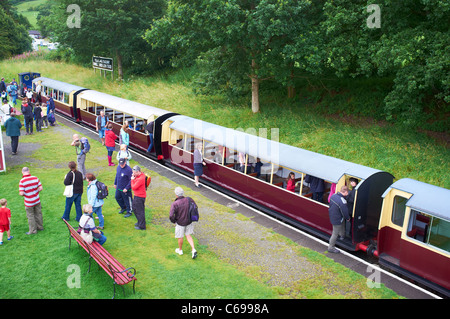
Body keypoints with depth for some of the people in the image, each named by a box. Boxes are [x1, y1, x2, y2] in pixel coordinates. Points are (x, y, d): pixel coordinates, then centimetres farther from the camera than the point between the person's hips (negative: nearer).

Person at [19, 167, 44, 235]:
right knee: (38, 214, 19)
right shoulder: (35, 178, -8)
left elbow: (21, 193, -21)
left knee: (30, 216, 10)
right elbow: (40, 188, -6)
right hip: (37, 200, 4)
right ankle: (40, 227, 34)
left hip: (29, 202, -4)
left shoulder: (22, 181, -20)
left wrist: (20, 193, 3)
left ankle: (33, 230, 19)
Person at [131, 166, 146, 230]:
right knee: (134, 208, 25)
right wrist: (134, 178, -7)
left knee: (139, 211, 2)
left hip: (139, 196, -11)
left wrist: (132, 180, -13)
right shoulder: (140, 175, 2)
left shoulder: (140, 179, -29)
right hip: (137, 195, 11)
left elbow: (133, 187, -24)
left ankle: (142, 226, 15)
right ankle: (140, 222, 41)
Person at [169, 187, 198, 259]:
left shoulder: (174, 204, -27)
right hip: (189, 222, 4)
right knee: (188, 236, 20)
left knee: (180, 237, 19)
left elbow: (171, 216, -30)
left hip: (180, 223, -4)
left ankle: (180, 250, 41)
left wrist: (173, 221, -8)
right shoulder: (189, 200, -13)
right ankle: (193, 250, 6)